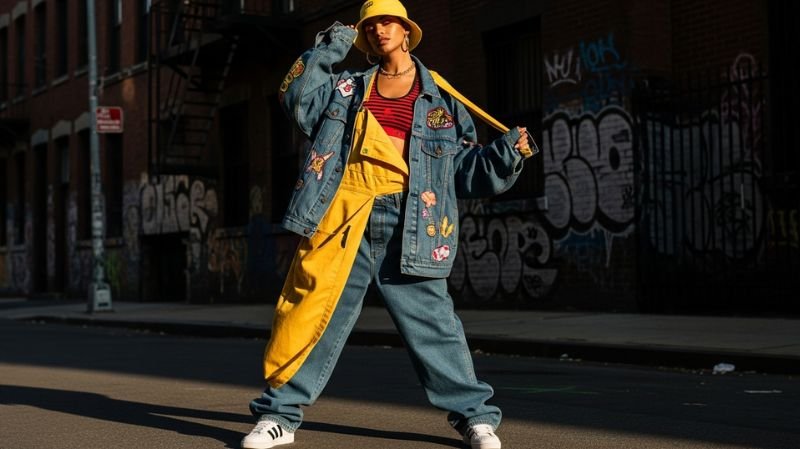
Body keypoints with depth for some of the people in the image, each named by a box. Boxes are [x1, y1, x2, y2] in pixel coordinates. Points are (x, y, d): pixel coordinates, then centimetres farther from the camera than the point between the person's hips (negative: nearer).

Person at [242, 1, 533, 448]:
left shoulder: (441, 100, 15)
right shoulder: (346, 88, 18)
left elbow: (465, 170, 13)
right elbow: (297, 99, 5)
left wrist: (506, 152, -2)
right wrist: (327, 50, 4)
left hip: (409, 222, -1)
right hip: (342, 215, 1)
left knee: (432, 322, 0)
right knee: (309, 312, 2)